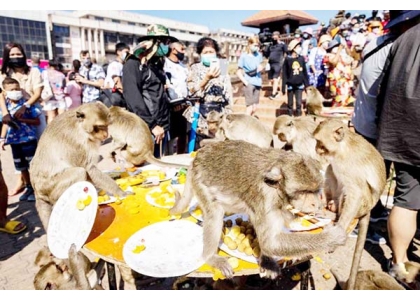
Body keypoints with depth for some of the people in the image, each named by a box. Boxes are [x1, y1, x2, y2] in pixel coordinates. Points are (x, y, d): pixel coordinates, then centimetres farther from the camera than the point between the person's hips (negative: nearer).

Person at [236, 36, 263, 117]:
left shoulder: (259, 55, 5)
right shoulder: (244, 56, -8)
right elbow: (239, 72, -5)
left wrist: (261, 67, -5)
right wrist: (246, 83, -14)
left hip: (257, 83, 5)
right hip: (249, 84, -5)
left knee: (255, 107, 11)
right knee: (250, 107, -6)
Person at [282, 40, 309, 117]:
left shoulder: (301, 59, 2)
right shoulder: (287, 59, -6)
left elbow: (305, 72, 8)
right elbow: (284, 74, -5)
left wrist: (307, 84, 7)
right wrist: (283, 87, -7)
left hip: (299, 85, 2)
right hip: (290, 85, -2)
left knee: (299, 103, 2)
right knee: (290, 103, 9)